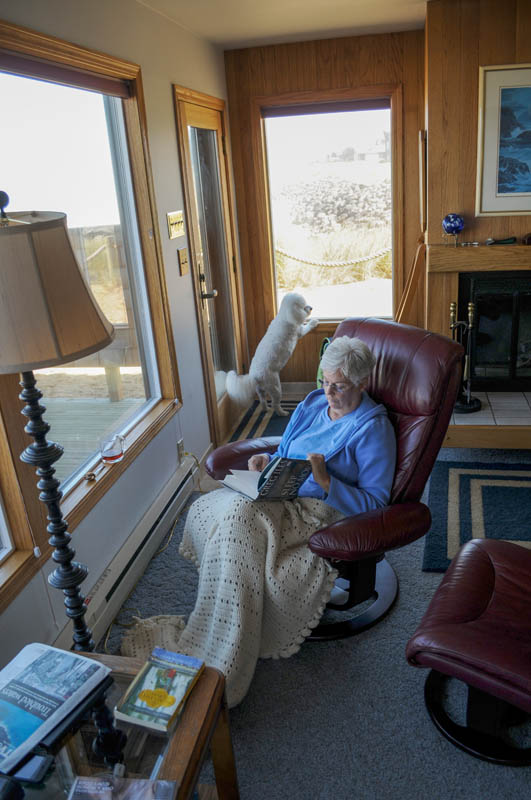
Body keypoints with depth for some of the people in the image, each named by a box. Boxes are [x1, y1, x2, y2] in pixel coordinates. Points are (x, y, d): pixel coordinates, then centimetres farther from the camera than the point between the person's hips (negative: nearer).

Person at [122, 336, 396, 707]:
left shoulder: (374, 428, -6)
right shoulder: (313, 403, 15)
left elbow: (375, 503, -10)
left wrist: (326, 482, -23)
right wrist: (266, 464, 1)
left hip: (324, 514, -7)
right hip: (283, 498, 7)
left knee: (240, 513, -32)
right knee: (207, 507, -21)